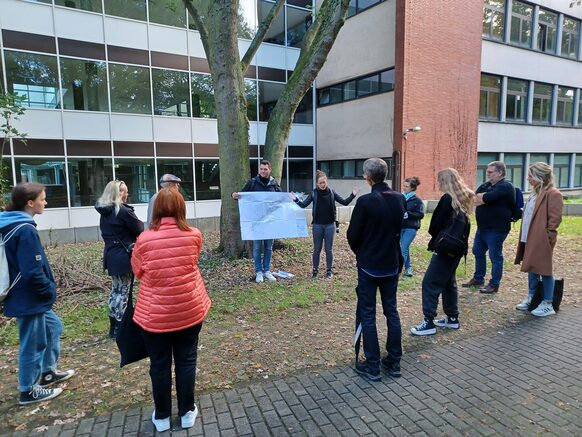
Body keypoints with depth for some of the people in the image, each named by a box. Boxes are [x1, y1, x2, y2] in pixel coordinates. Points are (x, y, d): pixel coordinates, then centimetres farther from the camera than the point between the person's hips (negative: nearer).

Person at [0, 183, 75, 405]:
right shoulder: (25, 230, -24)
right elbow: (33, 272, -27)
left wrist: (47, 290, 15)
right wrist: (50, 290, -10)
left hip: (26, 296, 10)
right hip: (29, 299, -10)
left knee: (54, 327, 24)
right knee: (33, 344, 6)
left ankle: (47, 372, 38)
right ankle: (28, 391, 24)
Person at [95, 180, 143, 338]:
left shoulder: (104, 212, 9)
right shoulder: (124, 210, -16)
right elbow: (140, 230, -9)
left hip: (111, 255, 8)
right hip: (124, 255, -8)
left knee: (116, 290, 16)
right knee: (123, 291, 0)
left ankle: (114, 326, 25)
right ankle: (118, 328, 6)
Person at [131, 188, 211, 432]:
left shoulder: (144, 239, -12)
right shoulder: (194, 235, -8)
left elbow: (138, 272, 4)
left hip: (155, 314, -1)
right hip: (189, 310, 1)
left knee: (159, 365, 15)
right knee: (186, 361, 16)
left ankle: (162, 416, 31)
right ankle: (187, 413, 30)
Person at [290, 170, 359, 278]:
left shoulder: (332, 192, -1)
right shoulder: (314, 193, -2)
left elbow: (344, 202, 1)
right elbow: (303, 205, -4)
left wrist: (352, 195, -14)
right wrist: (295, 199, -21)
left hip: (330, 225, 0)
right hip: (317, 225, 0)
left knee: (328, 249, 7)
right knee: (317, 249, 10)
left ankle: (329, 270, 19)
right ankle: (315, 270, 21)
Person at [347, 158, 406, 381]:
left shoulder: (365, 201, -18)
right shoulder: (400, 199, -1)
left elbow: (352, 235, -11)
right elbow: (402, 230, 7)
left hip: (369, 265, -5)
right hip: (392, 264, 5)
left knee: (367, 315, 6)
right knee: (392, 311, 15)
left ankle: (372, 366, 13)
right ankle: (394, 362, 24)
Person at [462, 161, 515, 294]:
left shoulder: (505, 186, -14)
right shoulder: (487, 185, 13)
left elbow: (485, 198, -24)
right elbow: (476, 197, 0)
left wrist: (480, 198, -5)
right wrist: (485, 197, -16)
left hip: (496, 229, -9)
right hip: (483, 227, 9)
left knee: (495, 256, 0)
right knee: (478, 252, 17)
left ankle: (494, 285, 11)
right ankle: (478, 279, 32)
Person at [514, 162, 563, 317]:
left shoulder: (553, 194, -15)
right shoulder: (536, 193, 14)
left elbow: (555, 219, -17)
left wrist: (547, 237, -15)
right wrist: (525, 236, 15)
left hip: (542, 240, -9)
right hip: (530, 238, 9)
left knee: (544, 270, 0)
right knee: (531, 268, 16)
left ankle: (548, 304, 11)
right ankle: (531, 298, 29)